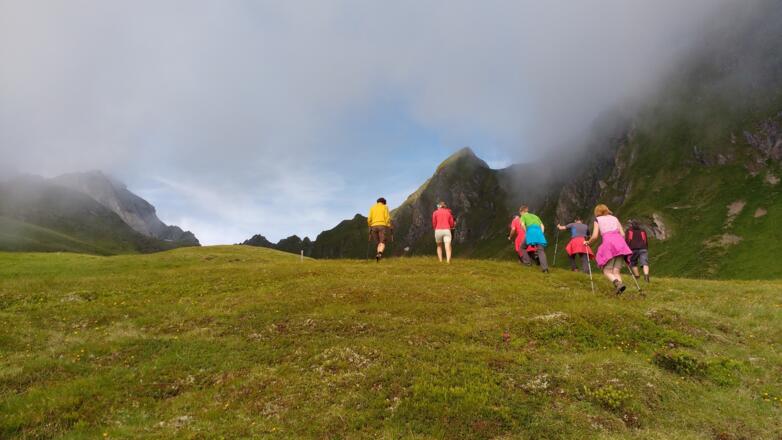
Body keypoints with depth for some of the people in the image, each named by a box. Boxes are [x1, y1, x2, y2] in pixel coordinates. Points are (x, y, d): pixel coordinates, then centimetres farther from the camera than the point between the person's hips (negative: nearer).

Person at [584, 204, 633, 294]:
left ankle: (617, 283, -31)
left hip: (608, 243, -4)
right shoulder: (615, 218, 26)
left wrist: (588, 242, 22)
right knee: (616, 270, 4)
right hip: (620, 242, 4)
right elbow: (623, 234, 18)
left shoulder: (598, 219, 16)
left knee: (607, 270, -2)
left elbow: (595, 237, 4)